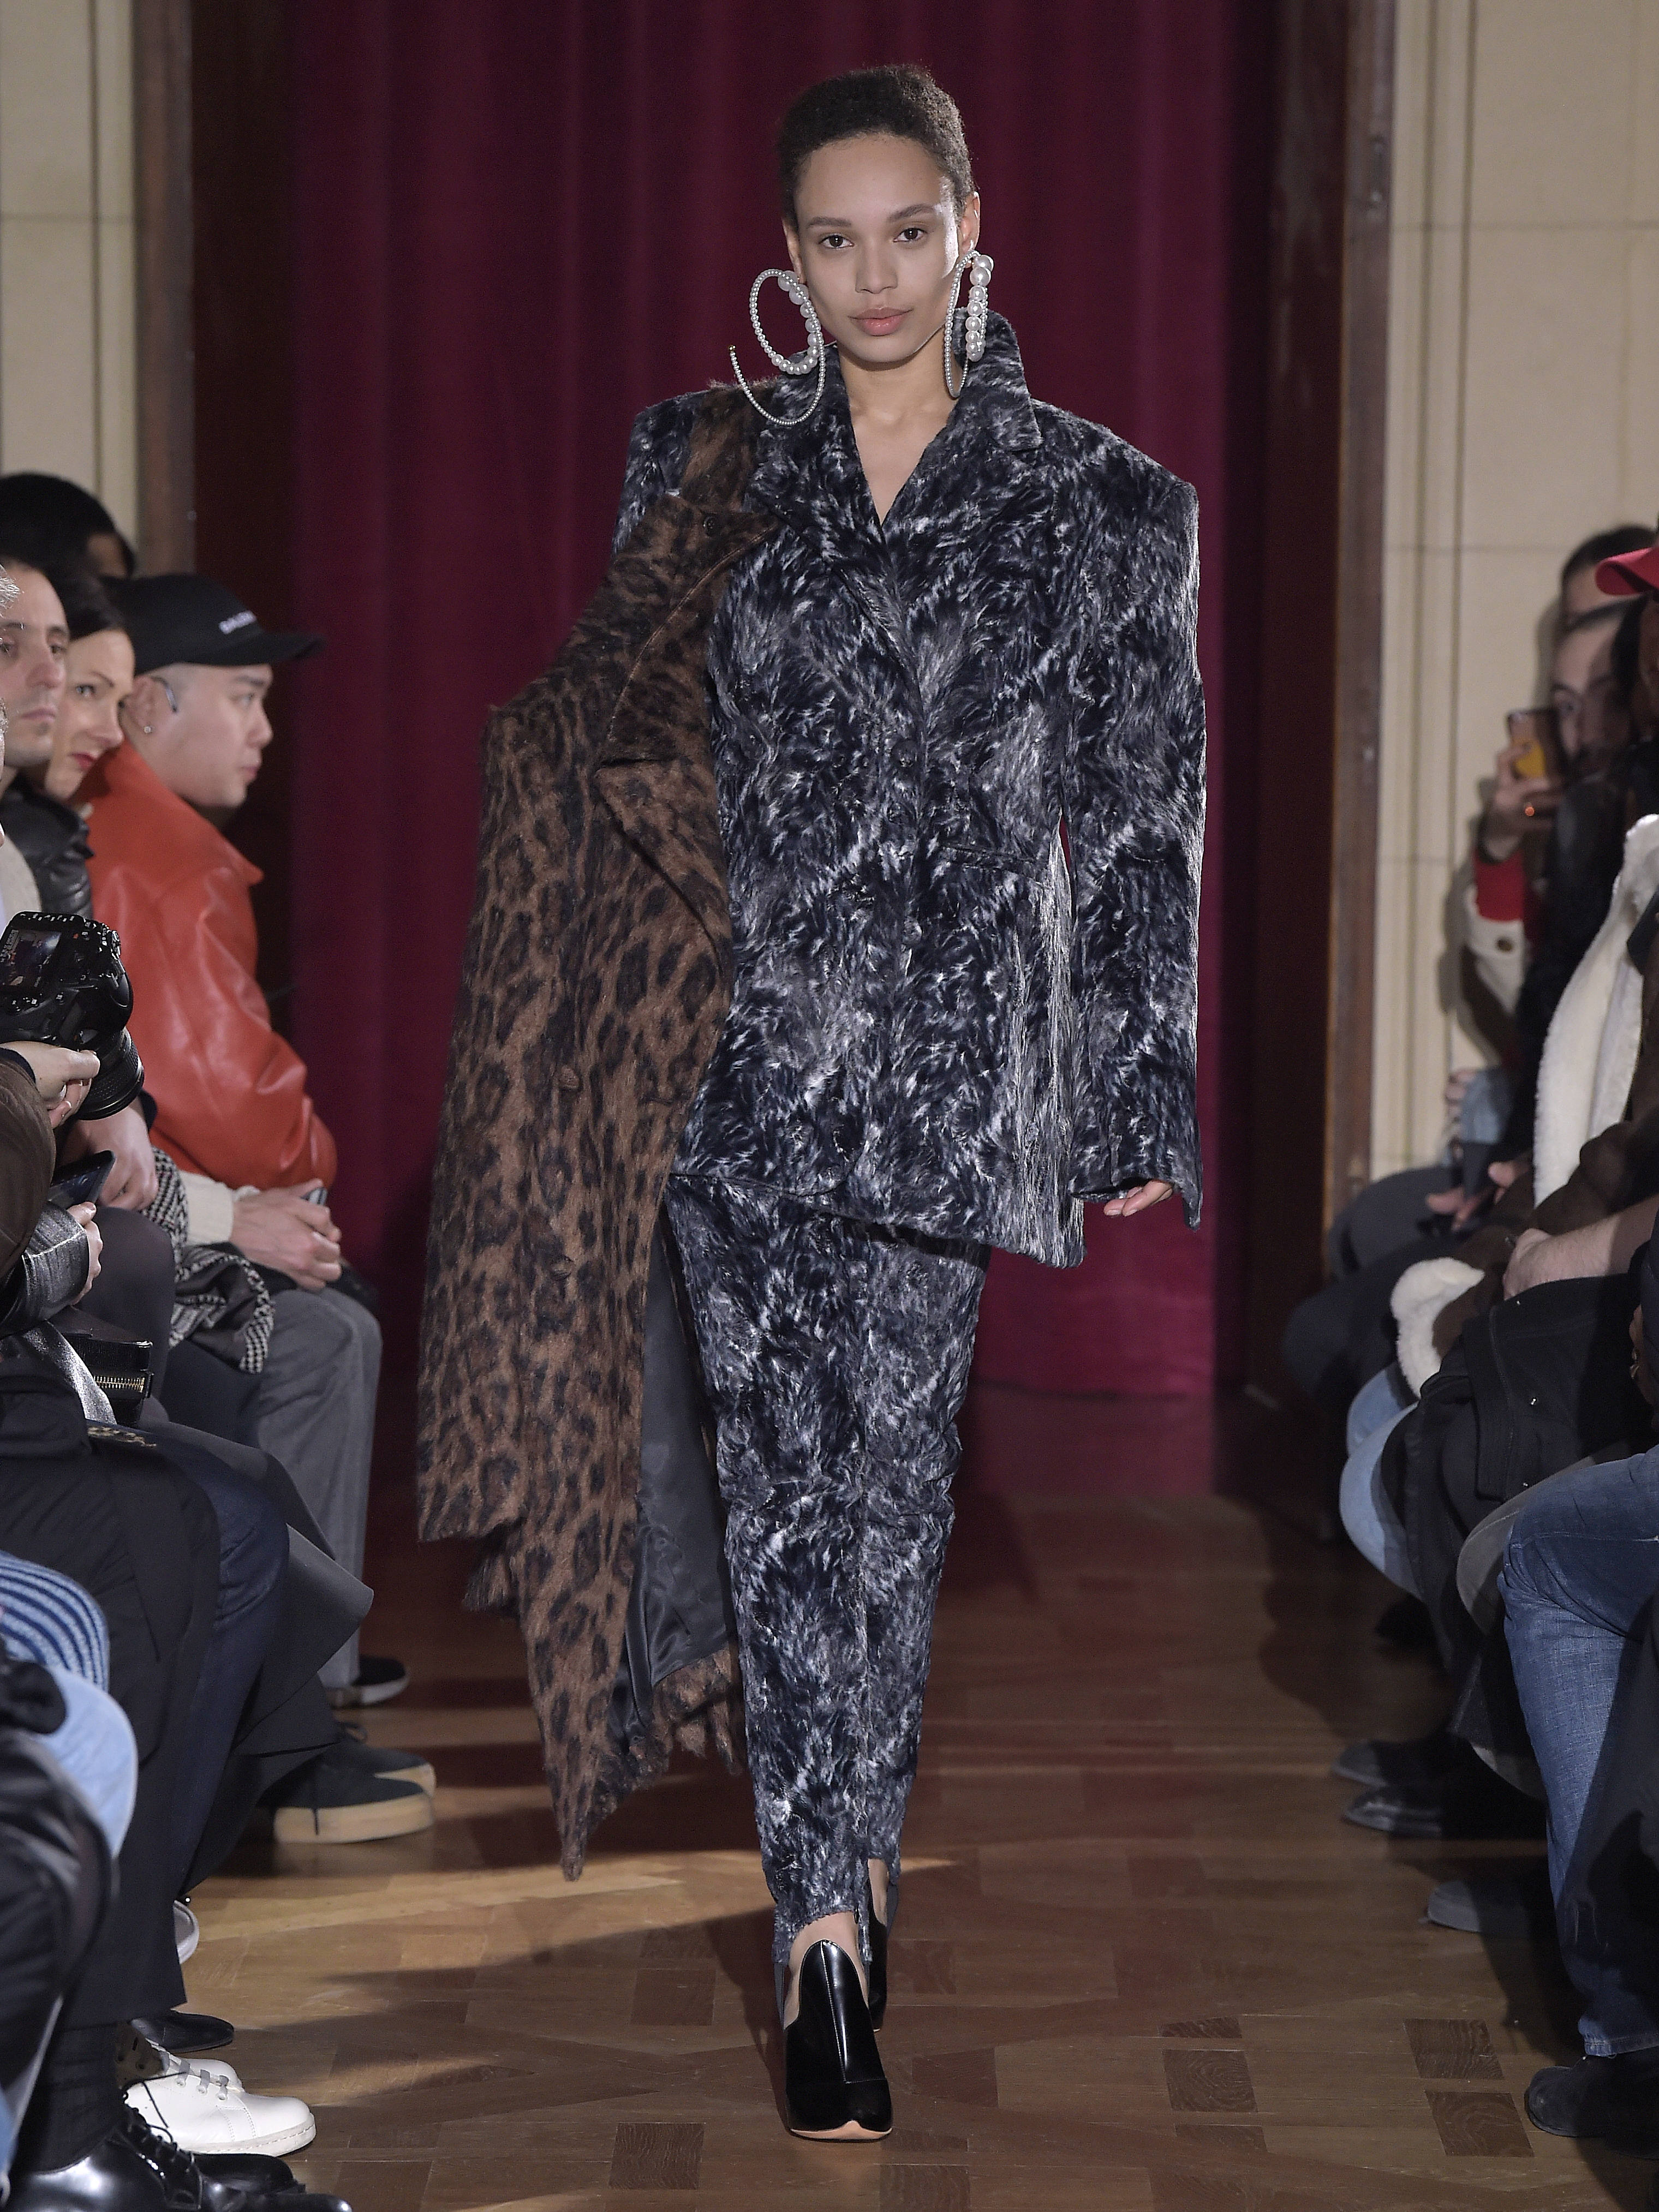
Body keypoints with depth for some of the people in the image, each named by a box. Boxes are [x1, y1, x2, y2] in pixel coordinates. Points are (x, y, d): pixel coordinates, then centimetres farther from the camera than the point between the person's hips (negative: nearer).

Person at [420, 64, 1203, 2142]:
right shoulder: (705, 466, 8)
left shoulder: (1097, 503, 3)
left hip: (950, 1053, -1)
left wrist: (1140, 1111, 0)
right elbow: (618, 736, 13)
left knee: (886, 1476, 0)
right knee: (790, 1475, -4)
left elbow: (1143, 817, 2)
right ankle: (834, 1919, 1)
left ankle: (829, 1904, 12)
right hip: (744, 1040, 1)